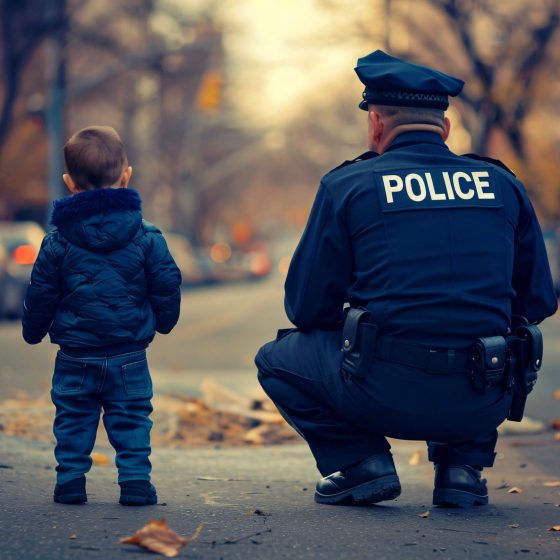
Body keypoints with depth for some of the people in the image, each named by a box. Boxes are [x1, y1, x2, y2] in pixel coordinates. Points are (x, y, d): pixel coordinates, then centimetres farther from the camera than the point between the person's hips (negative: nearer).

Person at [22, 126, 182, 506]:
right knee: (131, 418, 8)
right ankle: (135, 481, 2)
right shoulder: (146, 237, -4)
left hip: (75, 356, 0)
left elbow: (41, 293, 2)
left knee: (73, 418, 12)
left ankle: (70, 481, 10)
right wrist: (163, 321, 19)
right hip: (129, 355, 0)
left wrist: (34, 330, 18)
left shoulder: (58, 242, -4)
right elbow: (167, 286, 1)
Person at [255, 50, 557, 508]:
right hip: (480, 408, 3)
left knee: (276, 360, 23)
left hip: (385, 396, -3)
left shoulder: (348, 185, 1)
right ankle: (463, 464, 16)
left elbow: (306, 308, 4)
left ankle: (360, 461, 5)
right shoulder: (502, 185, 9)